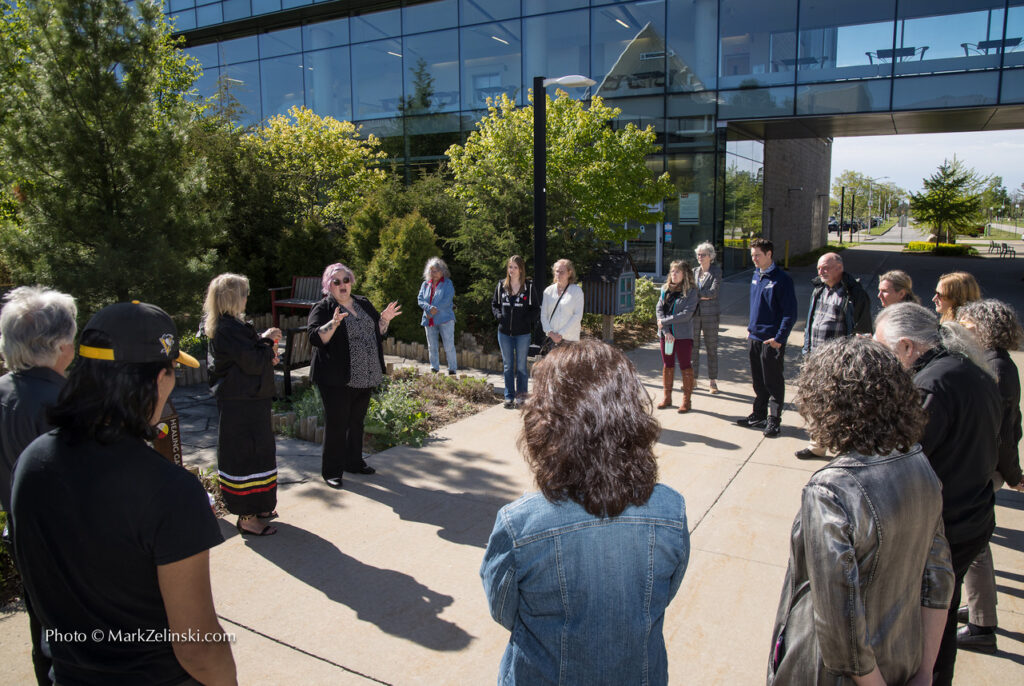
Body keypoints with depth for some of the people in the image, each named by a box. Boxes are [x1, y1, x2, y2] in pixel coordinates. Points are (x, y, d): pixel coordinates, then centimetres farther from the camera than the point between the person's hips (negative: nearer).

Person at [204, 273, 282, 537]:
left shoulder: (222, 326, 11)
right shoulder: (231, 329, -22)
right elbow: (254, 363, -23)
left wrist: (266, 352, 3)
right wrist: (266, 340, -8)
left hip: (238, 400, 11)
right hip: (243, 404, -11)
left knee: (253, 452, 20)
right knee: (247, 455, -3)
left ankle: (254, 507, 33)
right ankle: (247, 518, 5)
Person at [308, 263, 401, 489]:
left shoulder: (363, 304, 13)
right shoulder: (323, 308, -6)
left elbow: (377, 332, 20)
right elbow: (315, 338, -19)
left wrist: (385, 318, 1)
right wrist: (333, 324, -34)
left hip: (364, 377, 6)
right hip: (337, 380, -6)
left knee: (357, 422, 17)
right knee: (336, 424, -2)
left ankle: (354, 462, 31)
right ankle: (331, 471, 10)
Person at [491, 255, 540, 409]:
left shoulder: (529, 287, -4)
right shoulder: (501, 285, 4)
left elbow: (536, 309, 0)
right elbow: (494, 304, 14)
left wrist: (527, 320, -15)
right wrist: (498, 315, -5)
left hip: (523, 333, -3)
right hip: (504, 332, 3)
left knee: (521, 365, 6)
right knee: (507, 366, 8)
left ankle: (521, 393, 20)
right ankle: (509, 397, 16)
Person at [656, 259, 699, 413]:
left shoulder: (691, 291, -7)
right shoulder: (666, 289, 9)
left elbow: (687, 314, -16)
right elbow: (659, 309, 1)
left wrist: (664, 321, -14)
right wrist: (666, 331, -11)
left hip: (683, 335, -5)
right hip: (665, 334, 5)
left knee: (685, 366, 2)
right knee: (667, 365, 12)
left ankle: (686, 400, 10)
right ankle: (666, 397, 22)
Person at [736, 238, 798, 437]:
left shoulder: (781, 279, -13)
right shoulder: (756, 275, 10)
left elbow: (790, 313, -15)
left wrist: (779, 338, -19)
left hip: (772, 340, -7)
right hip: (754, 337, 7)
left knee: (773, 382, 3)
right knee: (758, 381, 16)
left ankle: (774, 420, 12)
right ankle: (759, 415, 27)